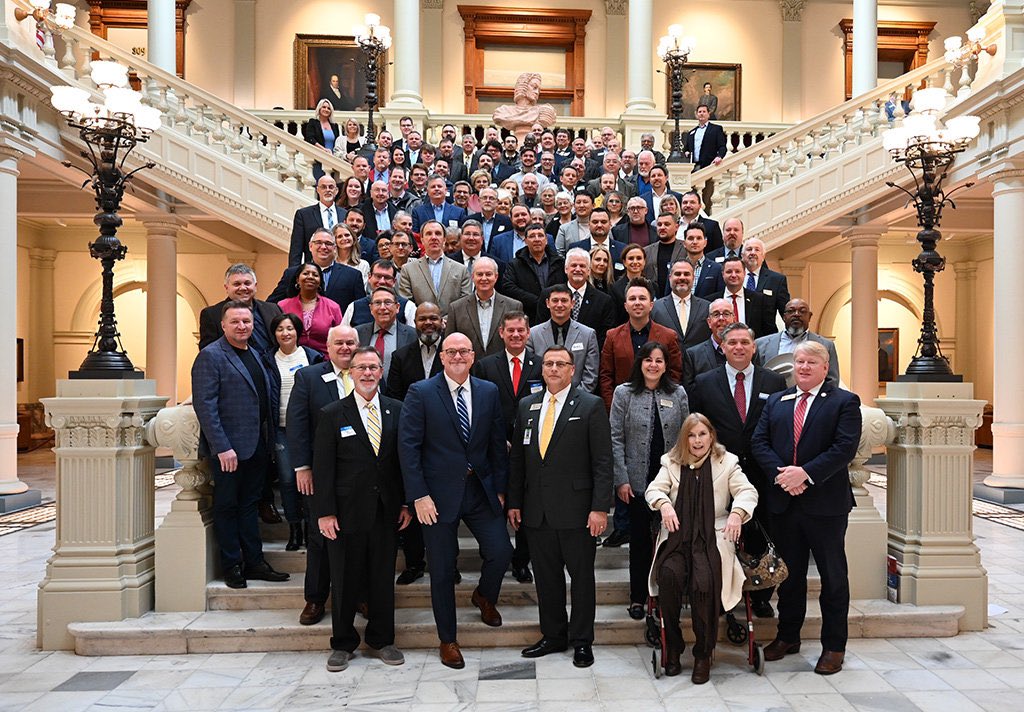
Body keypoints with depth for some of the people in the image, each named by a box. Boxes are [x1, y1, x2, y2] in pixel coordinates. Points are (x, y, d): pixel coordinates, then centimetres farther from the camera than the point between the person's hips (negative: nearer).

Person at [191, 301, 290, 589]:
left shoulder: (255, 355, 14)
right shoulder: (210, 356, -10)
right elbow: (204, 405, -16)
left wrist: (270, 437, 11)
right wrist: (222, 448, -21)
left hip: (257, 447, 7)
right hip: (228, 449, -7)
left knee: (249, 504, 15)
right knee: (227, 507, 6)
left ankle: (253, 562, 23)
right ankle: (231, 566, 17)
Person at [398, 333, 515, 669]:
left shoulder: (489, 392, 4)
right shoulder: (421, 393, -7)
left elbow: (498, 444, 8)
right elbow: (408, 446, -9)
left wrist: (500, 488, 5)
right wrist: (419, 495, -14)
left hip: (481, 490, 3)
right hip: (439, 494, -3)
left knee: (501, 552, -5)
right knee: (442, 570, 7)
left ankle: (484, 597, 30)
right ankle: (448, 640, 26)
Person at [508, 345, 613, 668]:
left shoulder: (590, 406, -4)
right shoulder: (527, 406, 10)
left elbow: (602, 462, -7)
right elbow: (517, 458, 13)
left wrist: (600, 508, -13)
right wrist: (514, 502, 9)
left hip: (575, 509, -4)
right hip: (537, 511, 4)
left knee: (582, 576, 7)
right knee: (546, 577, 12)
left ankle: (582, 641, 21)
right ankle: (553, 636, 28)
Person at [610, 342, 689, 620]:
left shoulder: (678, 394, 4)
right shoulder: (624, 393, -2)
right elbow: (616, 438, -4)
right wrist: (621, 479, -9)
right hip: (638, 479, -1)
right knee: (640, 538, 6)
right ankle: (638, 597, 20)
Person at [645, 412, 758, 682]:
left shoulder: (727, 462, 13)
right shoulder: (671, 462, 17)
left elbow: (747, 491, 4)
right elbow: (654, 489, 8)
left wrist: (737, 513, -17)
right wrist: (664, 504, -15)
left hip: (712, 537, -1)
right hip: (678, 536, 2)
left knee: (704, 582, -31)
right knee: (669, 574, -31)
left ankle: (703, 654, -12)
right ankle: (672, 646, -12)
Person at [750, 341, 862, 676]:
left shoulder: (844, 402, -2)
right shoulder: (775, 402, 11)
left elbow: (845, 447, -13)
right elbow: (759, 442, 4)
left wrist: (805, 473, -20)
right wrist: (780, 474, -12)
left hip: (826, 502, -4)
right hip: (784, 501, 4)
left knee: (833, 575, 8)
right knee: (789, 573, 15)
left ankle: (833, 646, 20)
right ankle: (788, 637, 29)